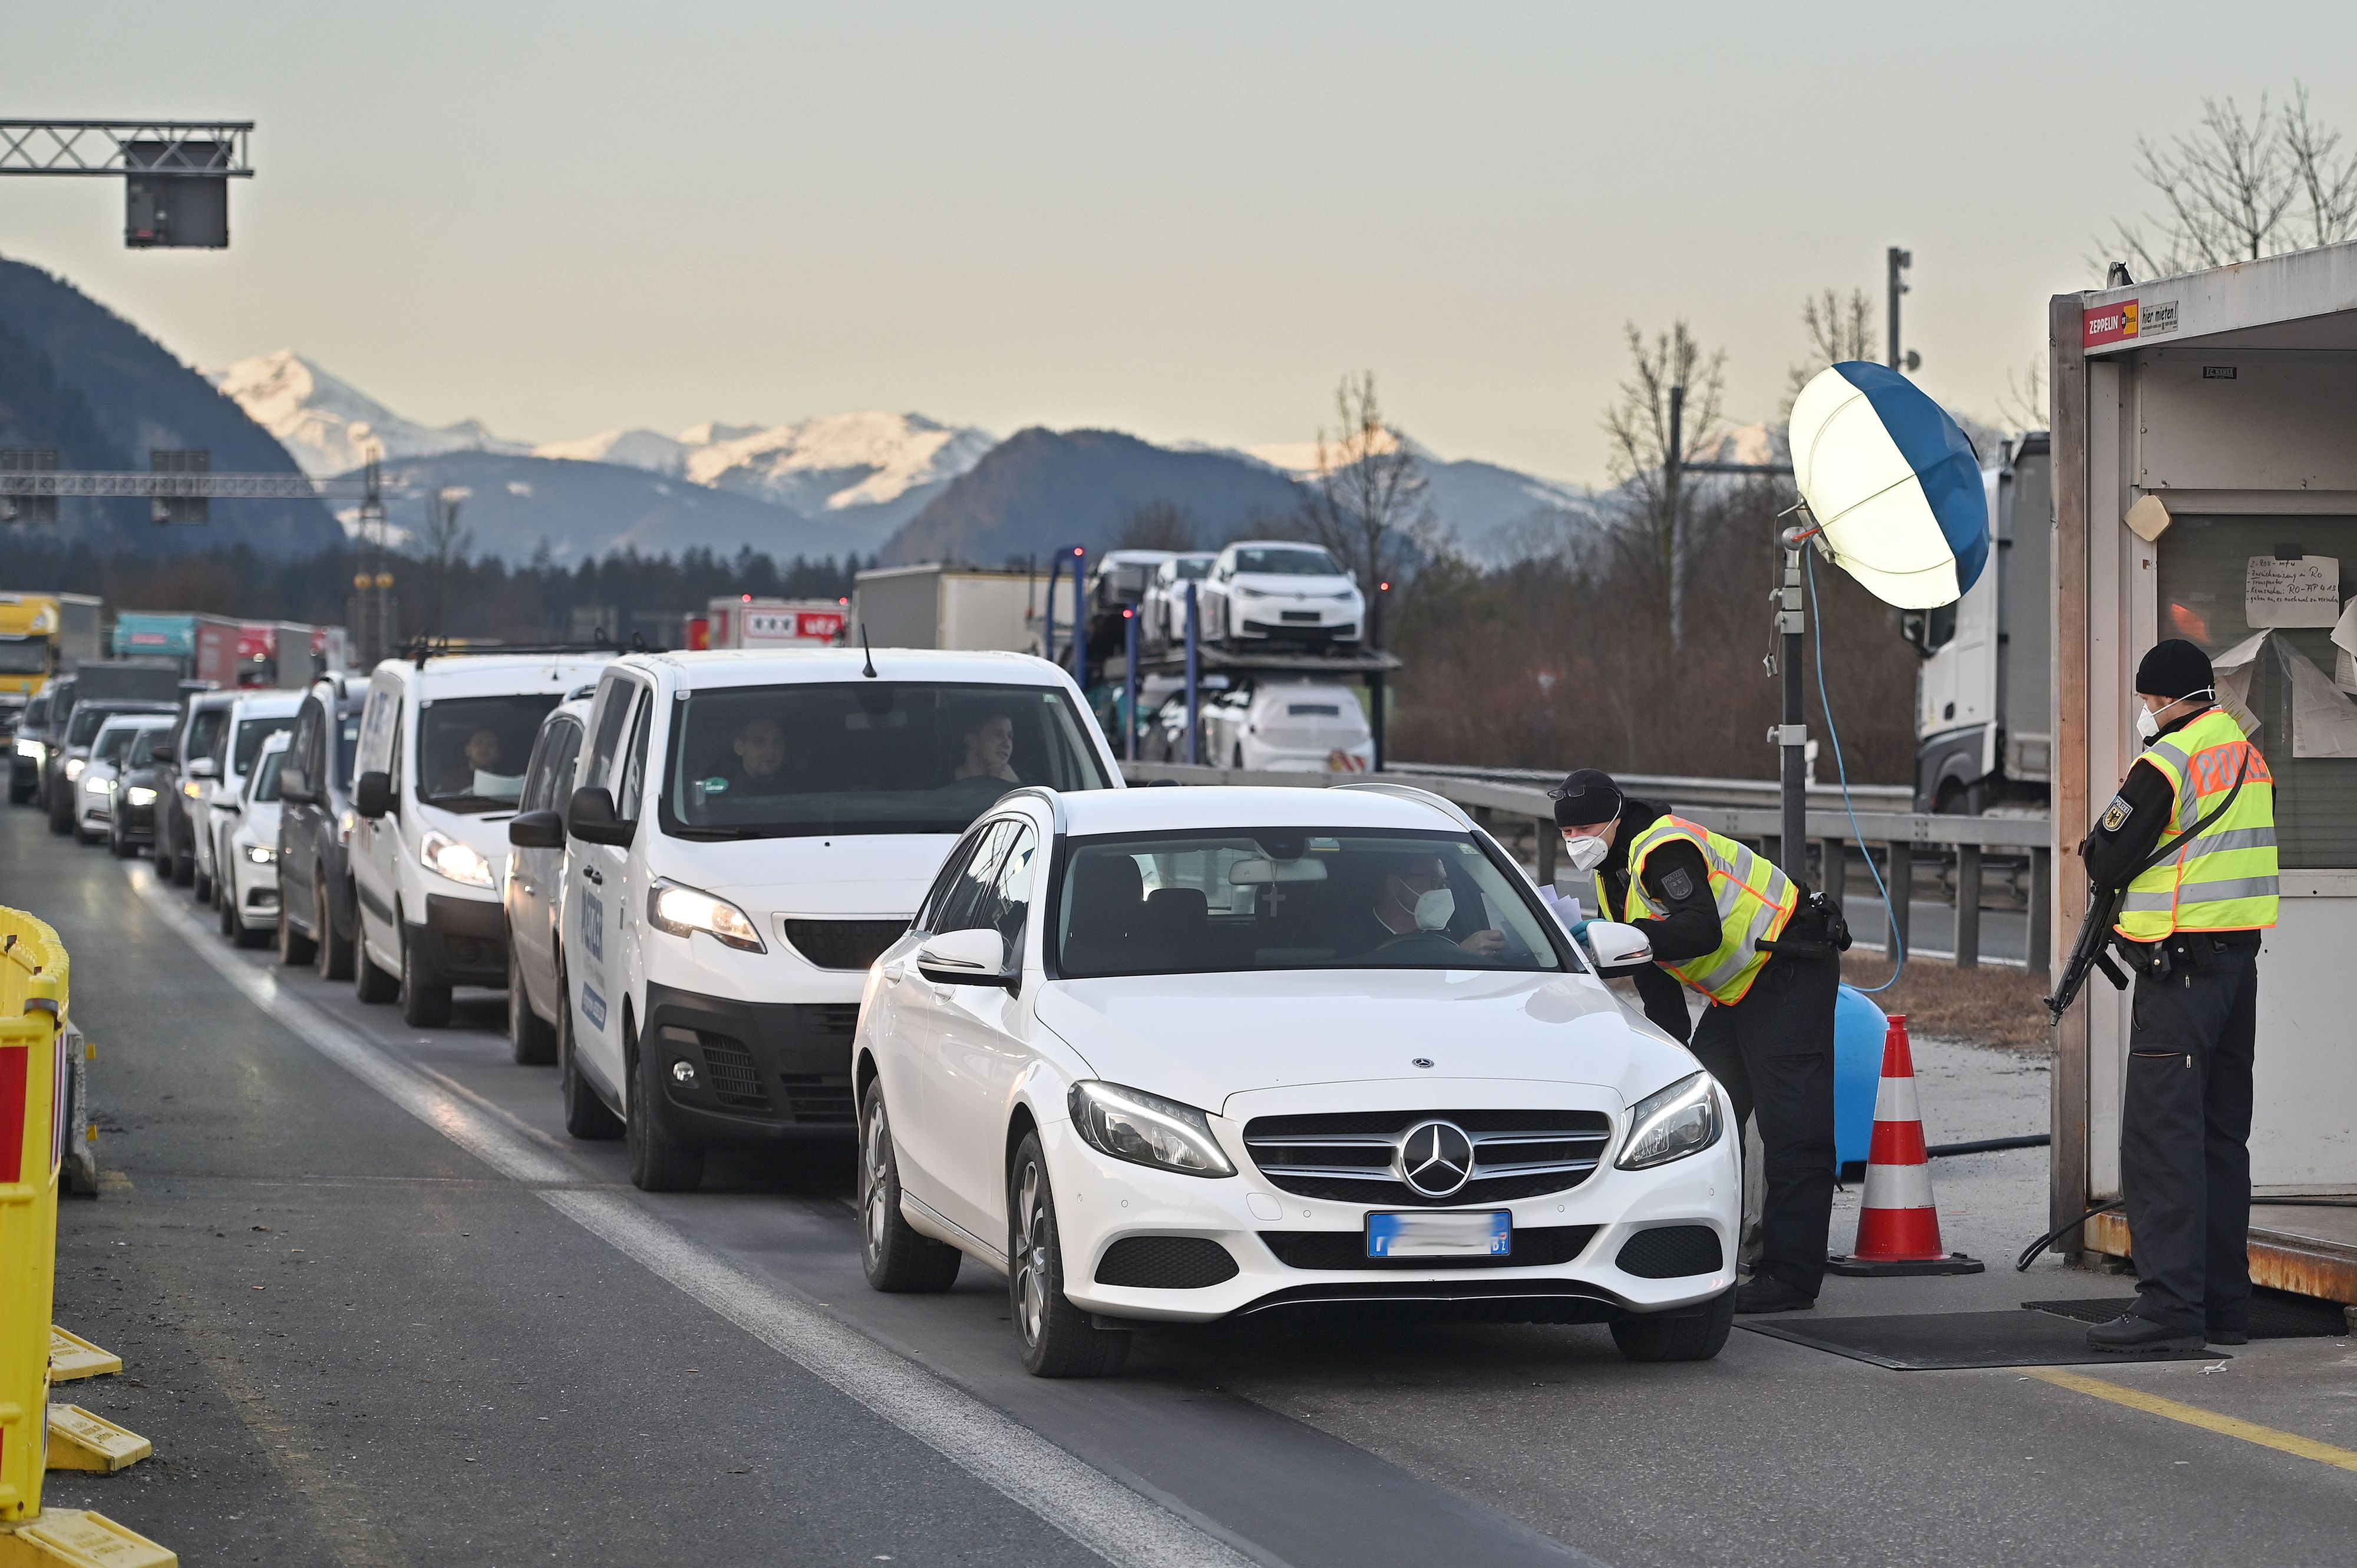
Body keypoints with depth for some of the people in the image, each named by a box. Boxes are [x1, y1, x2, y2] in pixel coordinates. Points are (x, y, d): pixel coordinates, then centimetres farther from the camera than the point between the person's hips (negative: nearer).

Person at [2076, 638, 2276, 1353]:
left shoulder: (2166, 763, -13)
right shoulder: (2251, 760, 13)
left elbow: (2106, 865, -9)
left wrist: (2098, 841, 12)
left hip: (2181, 967, -9)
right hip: (2240, 957, 9)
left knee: (2160, 1133, -10)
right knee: (2221, 1133, 13)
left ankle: (2170, 1306, -16)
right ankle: (2225, 1303, 16)